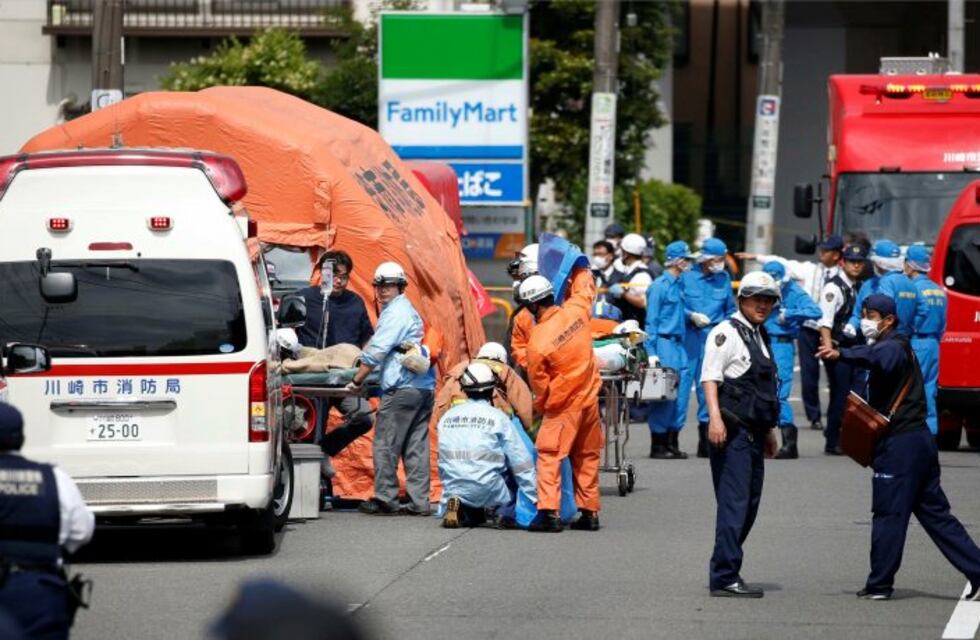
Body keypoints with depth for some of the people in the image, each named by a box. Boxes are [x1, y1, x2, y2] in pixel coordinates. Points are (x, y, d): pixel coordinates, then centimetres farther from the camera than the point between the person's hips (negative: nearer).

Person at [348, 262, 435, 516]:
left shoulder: (395, 313, -7)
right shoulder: (410, 311, 23)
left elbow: (376, 351, -11)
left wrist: (357, 380, -5)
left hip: (401, 388, -9)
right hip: (424, 387, 9)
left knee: (385, 444, -4)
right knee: (416, 446, 7)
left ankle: (385, 499, -3)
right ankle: (419, 501, 4)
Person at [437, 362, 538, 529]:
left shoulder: (446, 417, 8)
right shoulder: (498, 418, -4)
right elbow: (521, 463, 0)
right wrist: (537, 499, 8)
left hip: (454, 489, 4)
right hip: (489, 492, -3)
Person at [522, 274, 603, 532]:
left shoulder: (537, 343, -20)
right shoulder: (576, 311, -7)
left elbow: (539, 385, -8)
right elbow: (583, 290, 19)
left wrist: (538, 408, 11)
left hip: (563, 405, -6)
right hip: (590, 398, 6)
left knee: (549, 456, 0)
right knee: (587, 457, 15)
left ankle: (549, 512, -11)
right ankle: (590, 513, 19)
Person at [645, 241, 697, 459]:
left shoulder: (679, 284, 14)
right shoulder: (660, 286, -9)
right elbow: (651, 321, -10)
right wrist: (652, 352, -14)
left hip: (678, 345, 8)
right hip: (663, 344, -8)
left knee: (679, 397, 6)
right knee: (663, 396, -6)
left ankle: (672, 444, 12)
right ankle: (658, 445, 1)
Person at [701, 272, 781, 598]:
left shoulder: (760, 337, 22)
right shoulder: (727, 333, -6)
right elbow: (710, 378, -14)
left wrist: (768, 430, 31)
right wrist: (715, 417, -25)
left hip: (754, 432, 9)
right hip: (731, 432, -9)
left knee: (749, 504, 10)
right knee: (734, 503, -13)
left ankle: (725, 572, 18)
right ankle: (724, 577, -15)